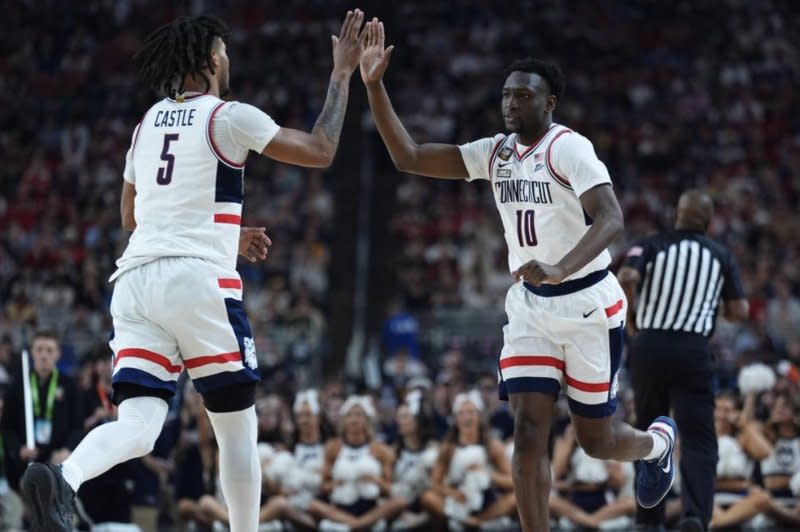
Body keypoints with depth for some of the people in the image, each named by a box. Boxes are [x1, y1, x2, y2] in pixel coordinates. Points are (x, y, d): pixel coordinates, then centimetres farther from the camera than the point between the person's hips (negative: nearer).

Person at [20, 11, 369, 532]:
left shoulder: (148, 122, 21)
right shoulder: (228, 117, 2)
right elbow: (320, 152, 4)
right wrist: (343, 73, 14)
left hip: (135, 278, 5)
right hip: (198, 278, -5)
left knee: (138, 427, -6)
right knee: (237, 426, 9)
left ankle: (62, 478, -35)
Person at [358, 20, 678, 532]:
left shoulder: (569, 147, -16)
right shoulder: (496, 153, 4)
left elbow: (610, 218, -29)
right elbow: (409, 157, 2)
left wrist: (560, 269, -45)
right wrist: (375, 86, -8)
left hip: (587, 303, -6)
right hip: (531, 305, 6)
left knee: (595, 439, 8)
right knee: (529, 432, -8)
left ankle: (657, 442, 43)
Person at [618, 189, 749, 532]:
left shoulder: (651, 246, 7)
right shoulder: (721, 256, 11)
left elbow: (627, 278, -12)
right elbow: (739, 312, 8)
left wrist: (630, 316, 4)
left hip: (648, 346, 1)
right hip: (693, 349, -1)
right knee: (698, 439, -1)